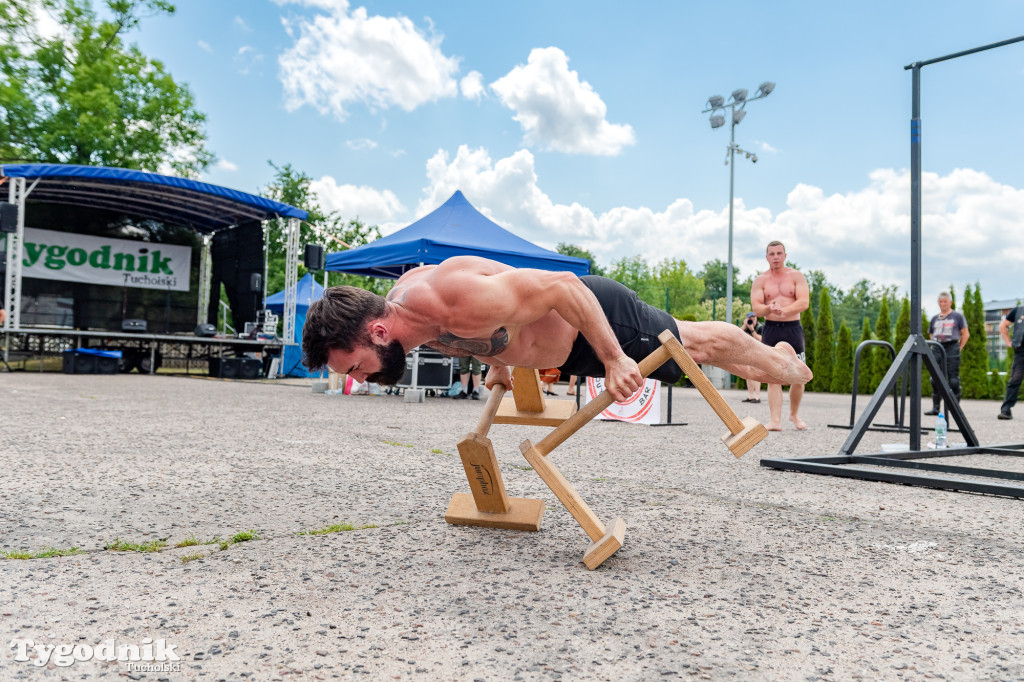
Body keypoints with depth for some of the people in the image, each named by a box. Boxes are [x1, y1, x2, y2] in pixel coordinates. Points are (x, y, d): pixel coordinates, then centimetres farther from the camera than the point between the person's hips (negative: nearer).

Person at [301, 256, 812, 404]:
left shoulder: (460, 305, -41)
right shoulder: (402, 297, -13)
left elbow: (560, 285, -34)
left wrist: (613, 359, -27)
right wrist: (498, 362, 16)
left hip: (597, 317, -8)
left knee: (697, 344, 16)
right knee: (688, 342, 28)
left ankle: (780, 364, 46)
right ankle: (777, 360, 53)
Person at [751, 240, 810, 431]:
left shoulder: (796, 276, 5)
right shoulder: (760, 280, 6)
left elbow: (804, 302, -9)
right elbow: (756, 308, -5)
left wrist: (784, 310, -27)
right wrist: (769, 308, -28)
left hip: (793, 329, 0)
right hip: (770, 329, 0)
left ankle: (794, 414, 24)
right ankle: (775, 420, -9)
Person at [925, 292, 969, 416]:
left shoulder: (957, 317, 4)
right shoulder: (935, 319, 17)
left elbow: (965, 334, 4)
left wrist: (959, 348, -1)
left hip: (951, 349, -5)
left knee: (953, 380, -6)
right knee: (935, 379, 3)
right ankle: (936, 407, 8)